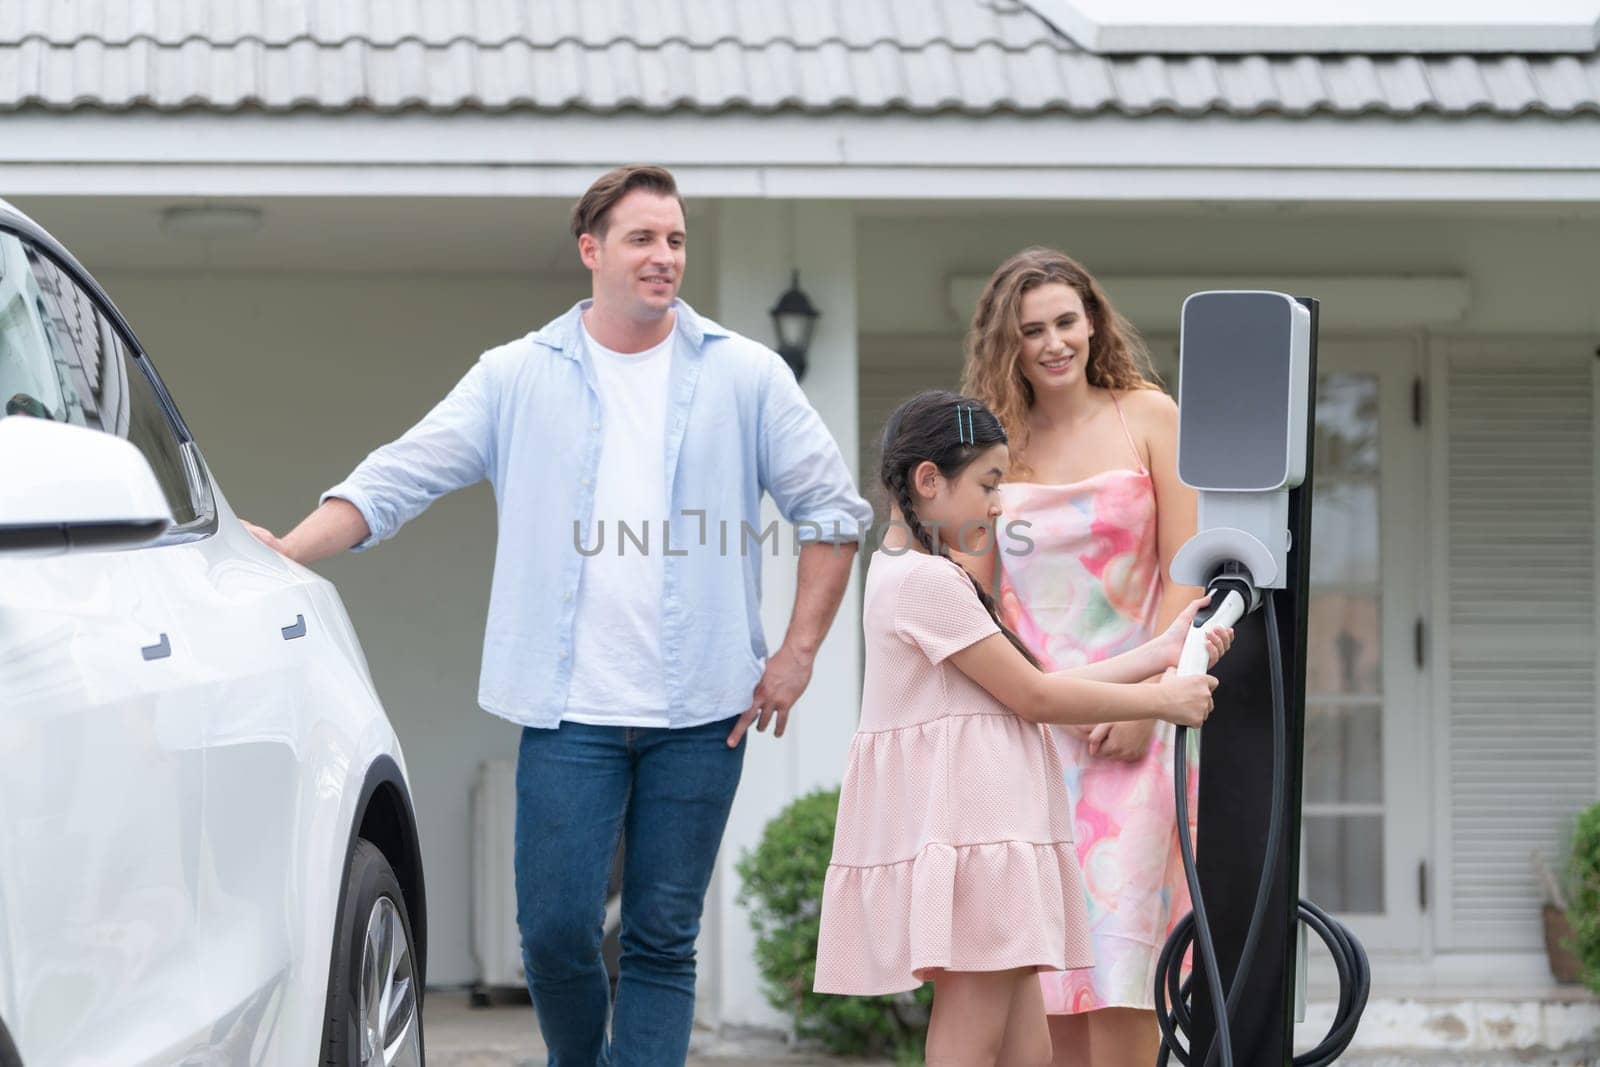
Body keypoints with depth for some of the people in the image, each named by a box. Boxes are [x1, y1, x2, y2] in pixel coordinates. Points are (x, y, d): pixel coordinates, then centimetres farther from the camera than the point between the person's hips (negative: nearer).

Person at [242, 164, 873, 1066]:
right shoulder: (519, 377, 6)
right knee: (556, 927, -4)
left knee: (664, 938, 2)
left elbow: (831, 507, 10)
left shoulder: (746, 375, 6)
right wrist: (289, 551, -10)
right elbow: (394, 482, 4)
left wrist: (799, 651, 3)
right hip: (570, 708, 0)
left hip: (701, 712, 0)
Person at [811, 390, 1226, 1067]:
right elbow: (1032, 696, -11)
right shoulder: (927, 580, -13)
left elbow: (1027, 691, 16)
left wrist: (1160, 653, 15)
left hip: (988, 830, 11)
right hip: (960, 834, -11)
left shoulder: (912, 575, 20)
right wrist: (1162, 700, -1)